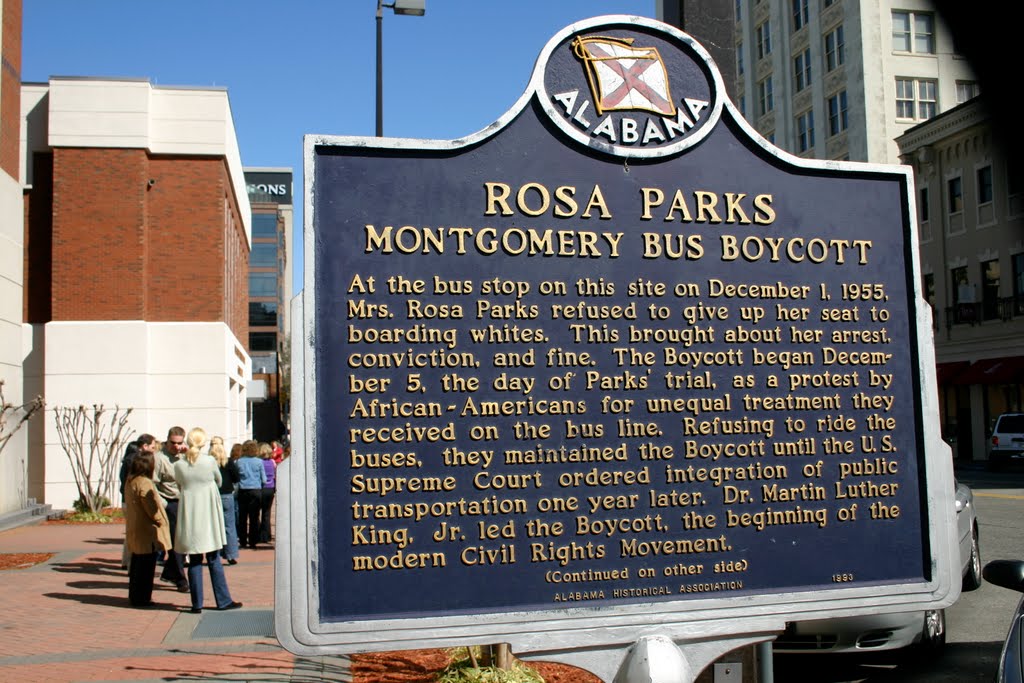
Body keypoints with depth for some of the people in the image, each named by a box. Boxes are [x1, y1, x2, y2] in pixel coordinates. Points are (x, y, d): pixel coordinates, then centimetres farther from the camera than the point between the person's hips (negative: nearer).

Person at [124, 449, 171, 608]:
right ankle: (141, 598, 4)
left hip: (134, 531, 10)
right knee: (146, 565, -1)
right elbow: (152, 509, -20)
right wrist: (162, 523, -6)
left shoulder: (130, 481, 8)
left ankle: (135, 596, 26)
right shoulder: (144, 483, -21)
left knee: (137, 563, 17)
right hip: (147, 531, -10)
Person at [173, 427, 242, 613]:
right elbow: (219, 482, 8)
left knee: (194, 561, 7)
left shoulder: (179, 465, -4)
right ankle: (223, 601, 11)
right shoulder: (210, 461, -9)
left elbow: (180, 487, 9)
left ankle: (197, 604, 8)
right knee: (214, 560, 7)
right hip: (209, 515, -1)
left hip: (189, 515, 1)